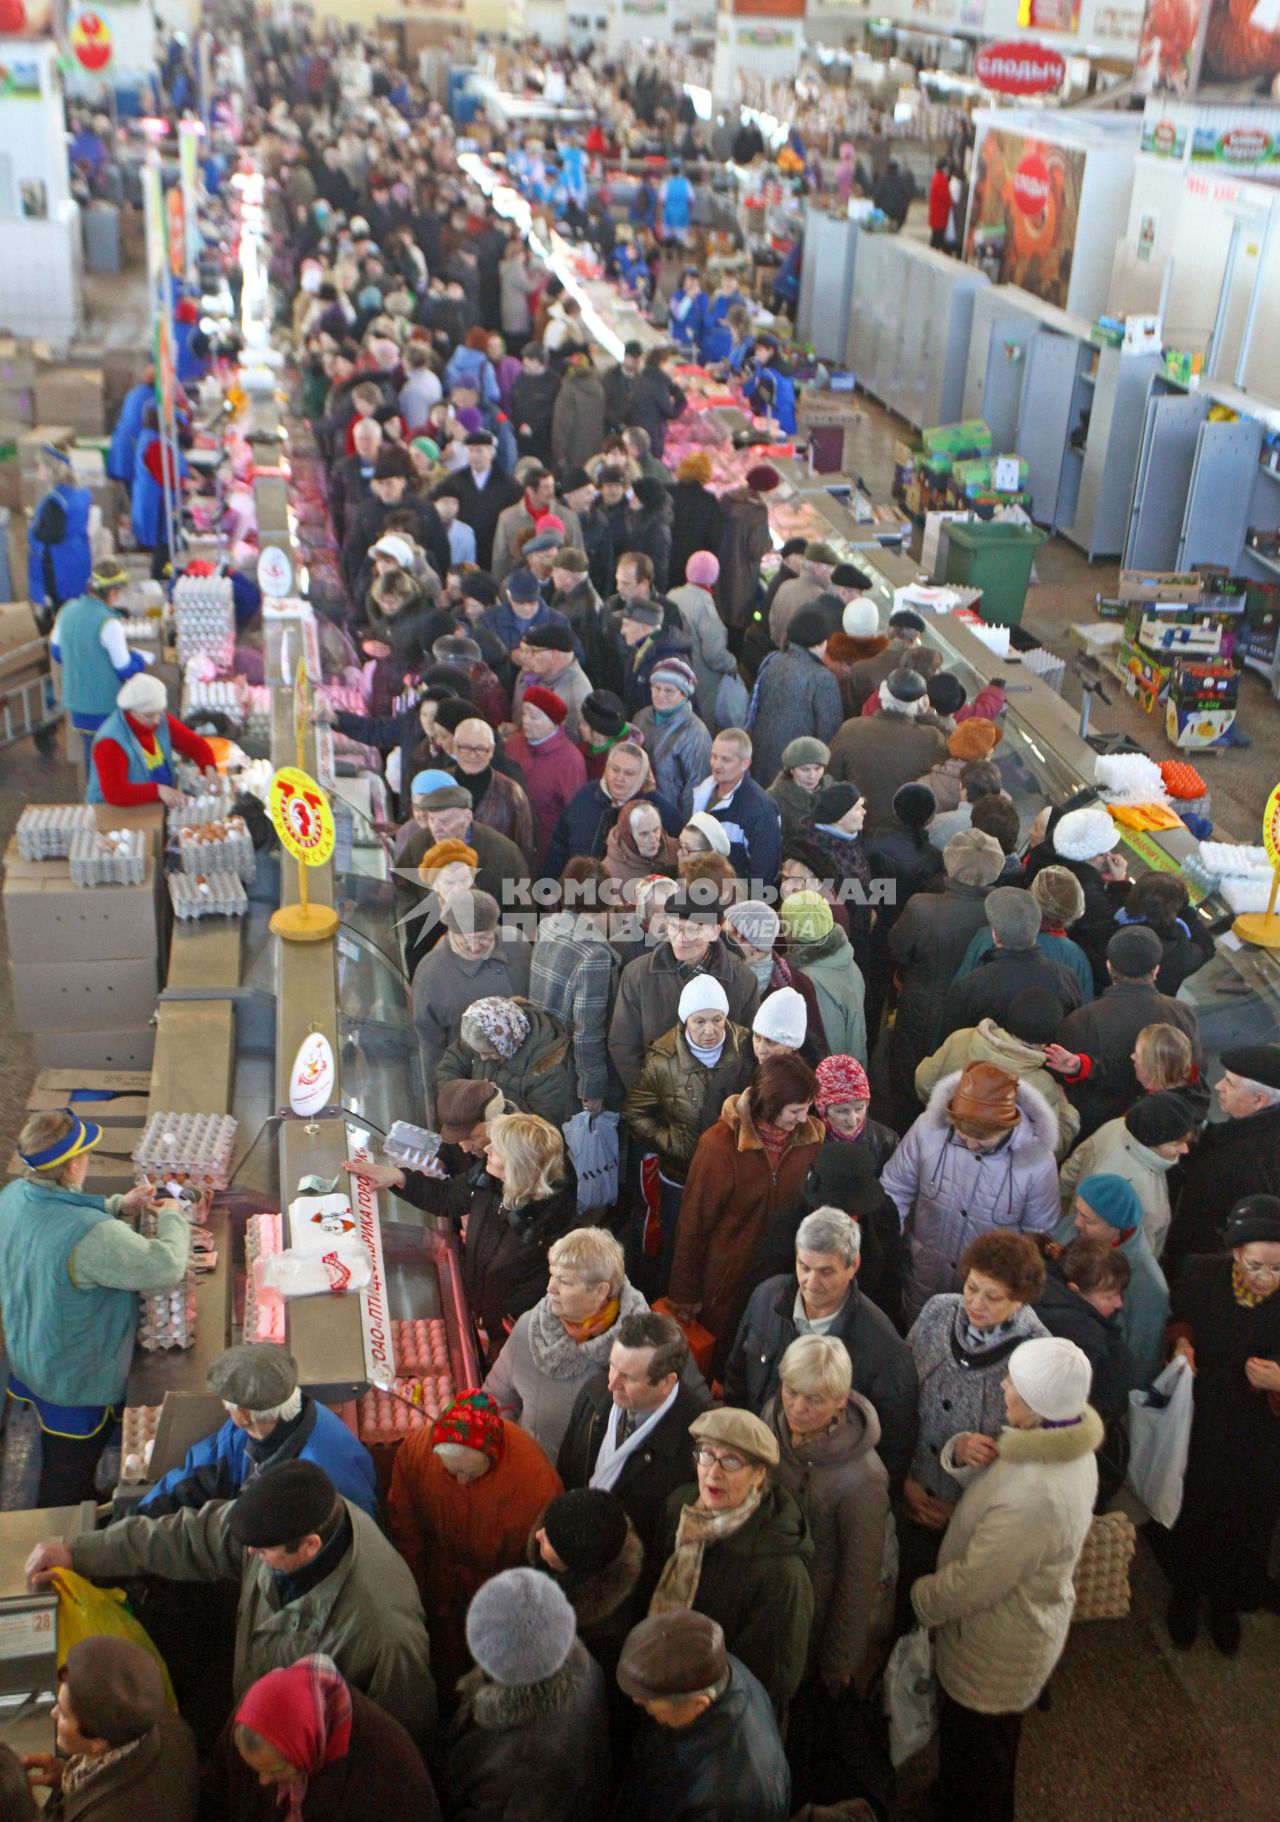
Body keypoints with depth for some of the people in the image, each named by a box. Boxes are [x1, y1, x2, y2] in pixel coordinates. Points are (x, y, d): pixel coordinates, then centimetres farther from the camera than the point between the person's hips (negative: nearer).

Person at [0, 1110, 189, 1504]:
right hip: (77, 1380, -8)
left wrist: (118, 1205, -2)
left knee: (56, 1460, 35)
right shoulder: (92, 1236, -41)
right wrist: (173, 1218, -18)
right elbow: (167, 1268, -35)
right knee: (67, 1485, 19)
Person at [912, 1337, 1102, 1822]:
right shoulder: (1064, 1443, -12)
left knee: (972, 1760, 18)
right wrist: (963, 1452, -19)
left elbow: (971, 1583, -29)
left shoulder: (1034, 1499, -41)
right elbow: (986, 1476, 4)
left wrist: (916, 1599, -11)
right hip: (1028, 1618, 9)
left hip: (996, 1651, -9)